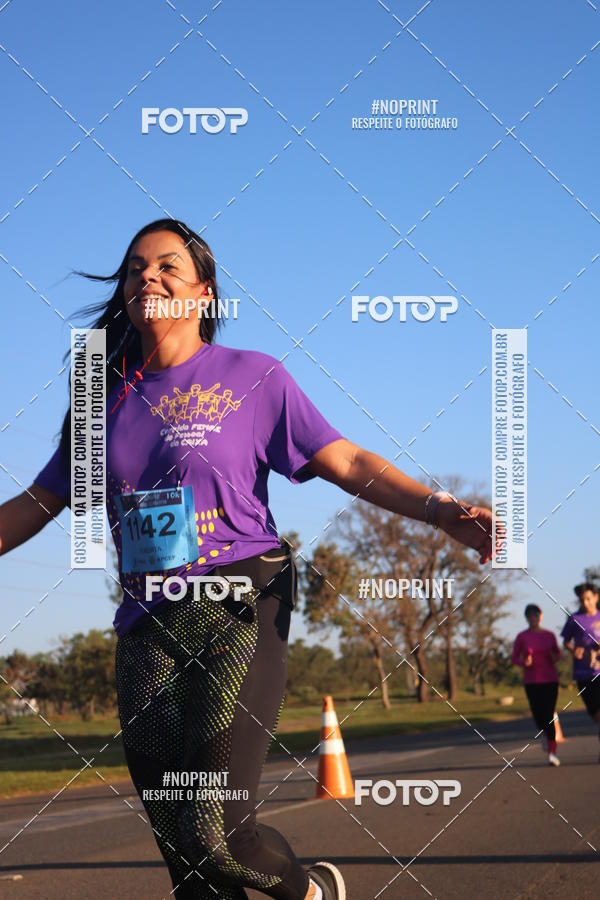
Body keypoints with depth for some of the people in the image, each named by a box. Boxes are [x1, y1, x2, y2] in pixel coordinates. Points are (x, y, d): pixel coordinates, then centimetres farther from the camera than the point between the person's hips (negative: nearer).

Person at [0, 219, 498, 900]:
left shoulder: (252, 377, 3)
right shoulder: (109, 397, 13)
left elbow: (349, 464, -3)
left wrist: (440, 510, -17)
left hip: (239, 614, -4)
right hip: (147, 626, 4)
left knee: (216, 835, -14)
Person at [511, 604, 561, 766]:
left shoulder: (549, 635, 5)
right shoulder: (521, 637, 0)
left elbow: (558, 653, 16)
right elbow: (514, 658, 5)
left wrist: (555, 657, -7)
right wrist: (524, 662, -16)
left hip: (550, 680, 1)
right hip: (531, 682, 0)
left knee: (549, 715, -8)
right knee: (538, 715, -4)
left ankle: (552, 753, -7)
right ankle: (546, 735, 31)